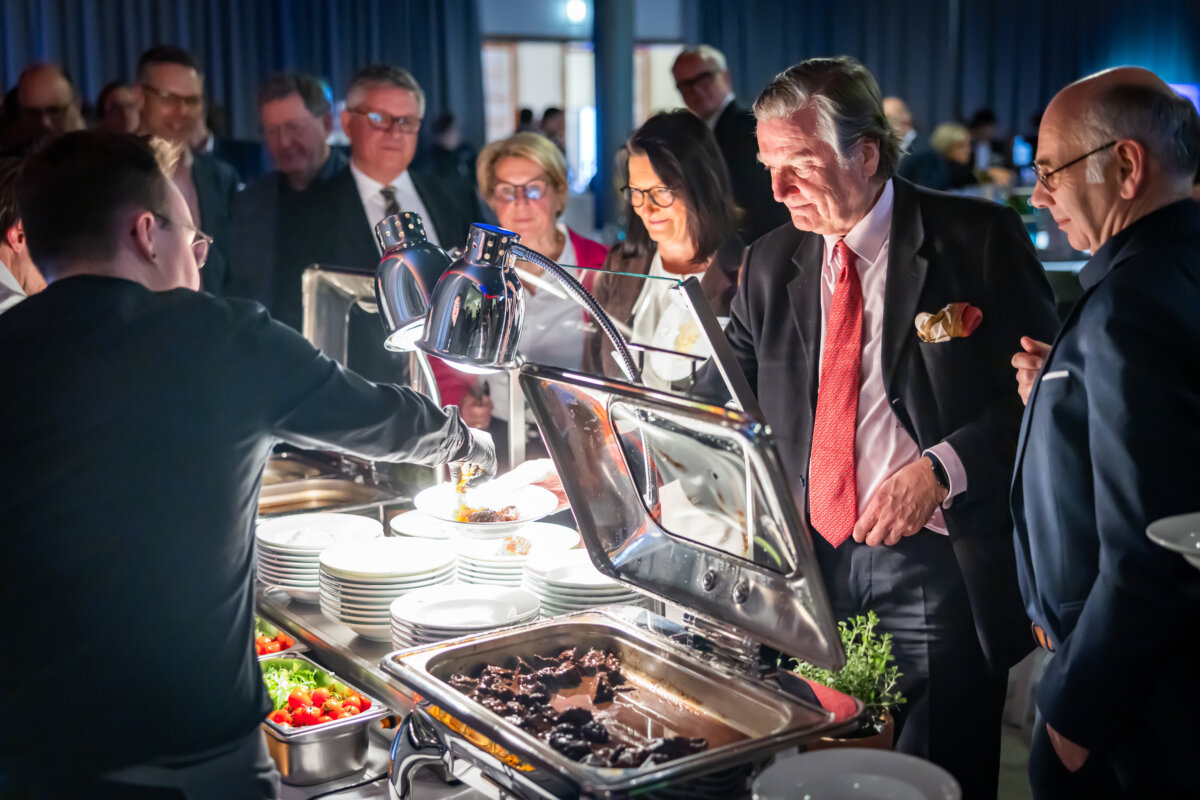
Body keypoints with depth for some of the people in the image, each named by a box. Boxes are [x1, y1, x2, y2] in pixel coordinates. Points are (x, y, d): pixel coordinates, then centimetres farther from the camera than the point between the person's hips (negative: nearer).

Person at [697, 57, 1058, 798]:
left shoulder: (979, 239, -5)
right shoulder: (771, 263, 8)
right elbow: (721, 401, 11)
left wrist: (943, 467, -18)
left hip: (938, 570, -3)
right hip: (811, 565, 4)